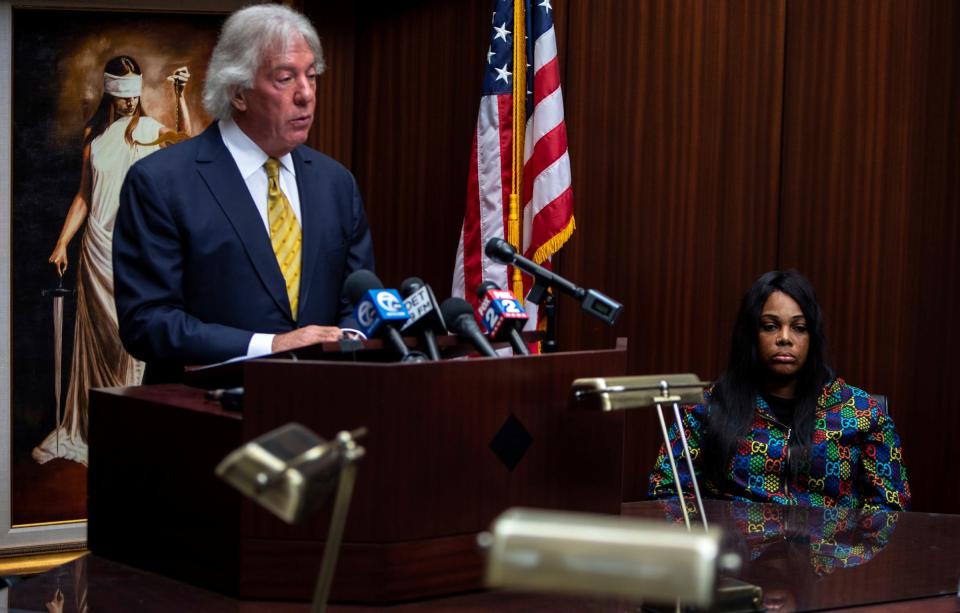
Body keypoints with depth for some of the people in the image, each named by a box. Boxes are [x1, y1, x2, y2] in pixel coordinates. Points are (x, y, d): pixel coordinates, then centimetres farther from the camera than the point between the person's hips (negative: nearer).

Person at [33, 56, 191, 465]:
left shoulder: (147, 129, -1)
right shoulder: (94, 135, 11)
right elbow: (84, 195, 14)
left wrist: (180, 97, -31)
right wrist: (62, 243, 8)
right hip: (98, 246, 3)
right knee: (95, 336, 7)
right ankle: (84, 429, 14)